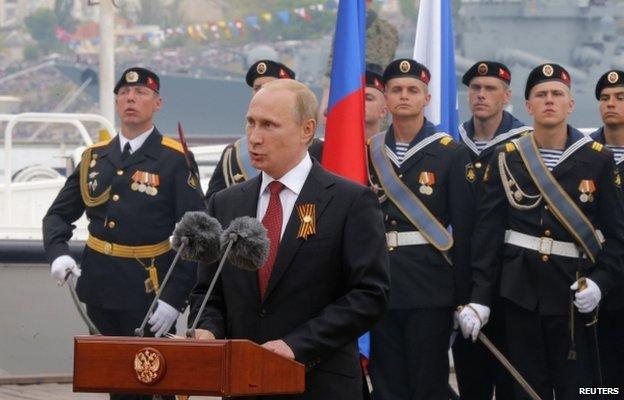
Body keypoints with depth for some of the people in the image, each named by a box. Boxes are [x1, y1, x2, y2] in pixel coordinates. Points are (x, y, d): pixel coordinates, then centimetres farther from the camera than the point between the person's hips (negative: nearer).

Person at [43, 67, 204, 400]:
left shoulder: (175, 160, -6)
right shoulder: (95, 157, 10)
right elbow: (59, 214, 15)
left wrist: (175, 298, -17)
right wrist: (58, 254, -6)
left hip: (148, 293, -5)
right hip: (100, 287, 5)